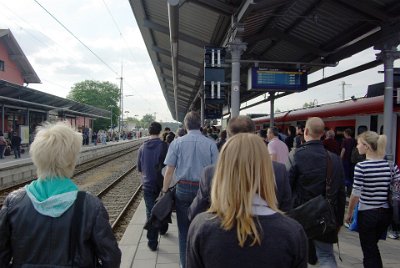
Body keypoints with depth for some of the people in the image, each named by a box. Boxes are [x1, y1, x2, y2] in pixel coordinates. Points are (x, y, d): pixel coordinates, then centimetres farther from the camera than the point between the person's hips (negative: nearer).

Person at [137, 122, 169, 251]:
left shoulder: (143, 147, -2)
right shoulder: (164, 146, -12)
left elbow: (139, 168, 7)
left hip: (147, 184, 2)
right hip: (162, 182, -1)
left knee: (150, 212, 6)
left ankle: (152, 242, 10)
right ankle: (163, 229, 41)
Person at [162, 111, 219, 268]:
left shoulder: (177, 143, -5)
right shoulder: (210, 144, -5)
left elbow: (169, 171, -5)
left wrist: (165, 191, 4)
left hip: (183, 189, 0)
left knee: (184, 229, 14)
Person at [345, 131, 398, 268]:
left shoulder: (361, 166, -16)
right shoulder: (391, 165, -2)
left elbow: (356, 194, -15)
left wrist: (349, 213, -2)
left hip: (367, 213, -5)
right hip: (386, 213, 5)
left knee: (369, 250, 11)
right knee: (372, 245, 27)